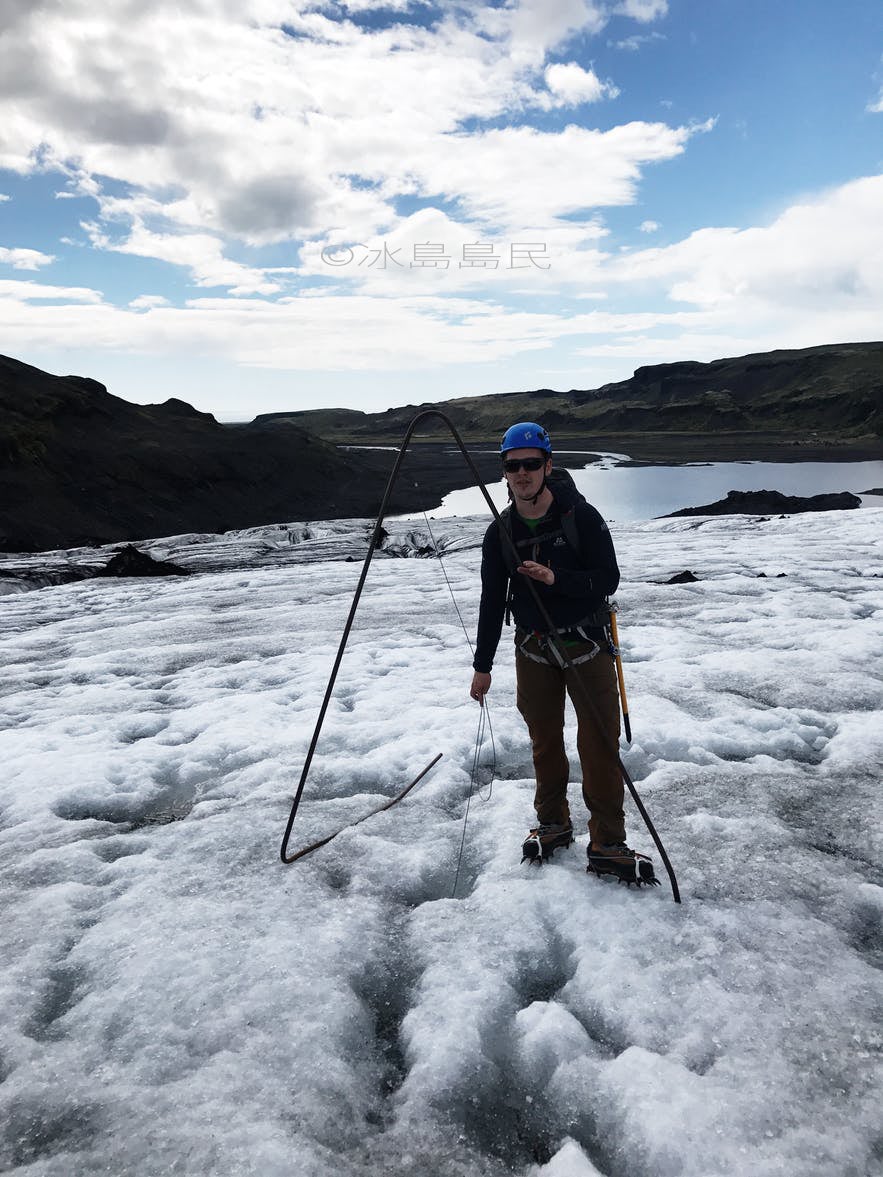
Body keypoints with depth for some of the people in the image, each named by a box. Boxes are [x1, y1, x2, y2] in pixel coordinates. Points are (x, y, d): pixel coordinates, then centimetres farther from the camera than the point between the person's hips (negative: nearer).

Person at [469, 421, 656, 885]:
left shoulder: (581, 516, -11)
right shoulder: (500, 532, -1)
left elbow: (608, 580, -12)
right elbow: (492, 600, 4)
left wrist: (557, 578, -29)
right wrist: (482, 665, 5)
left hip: (587, 645, -3)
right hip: (533, 648, 3)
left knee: (600, 744, -2)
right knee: (544, 741, 12)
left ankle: (607, 844, 8)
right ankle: (553, 824, 31)